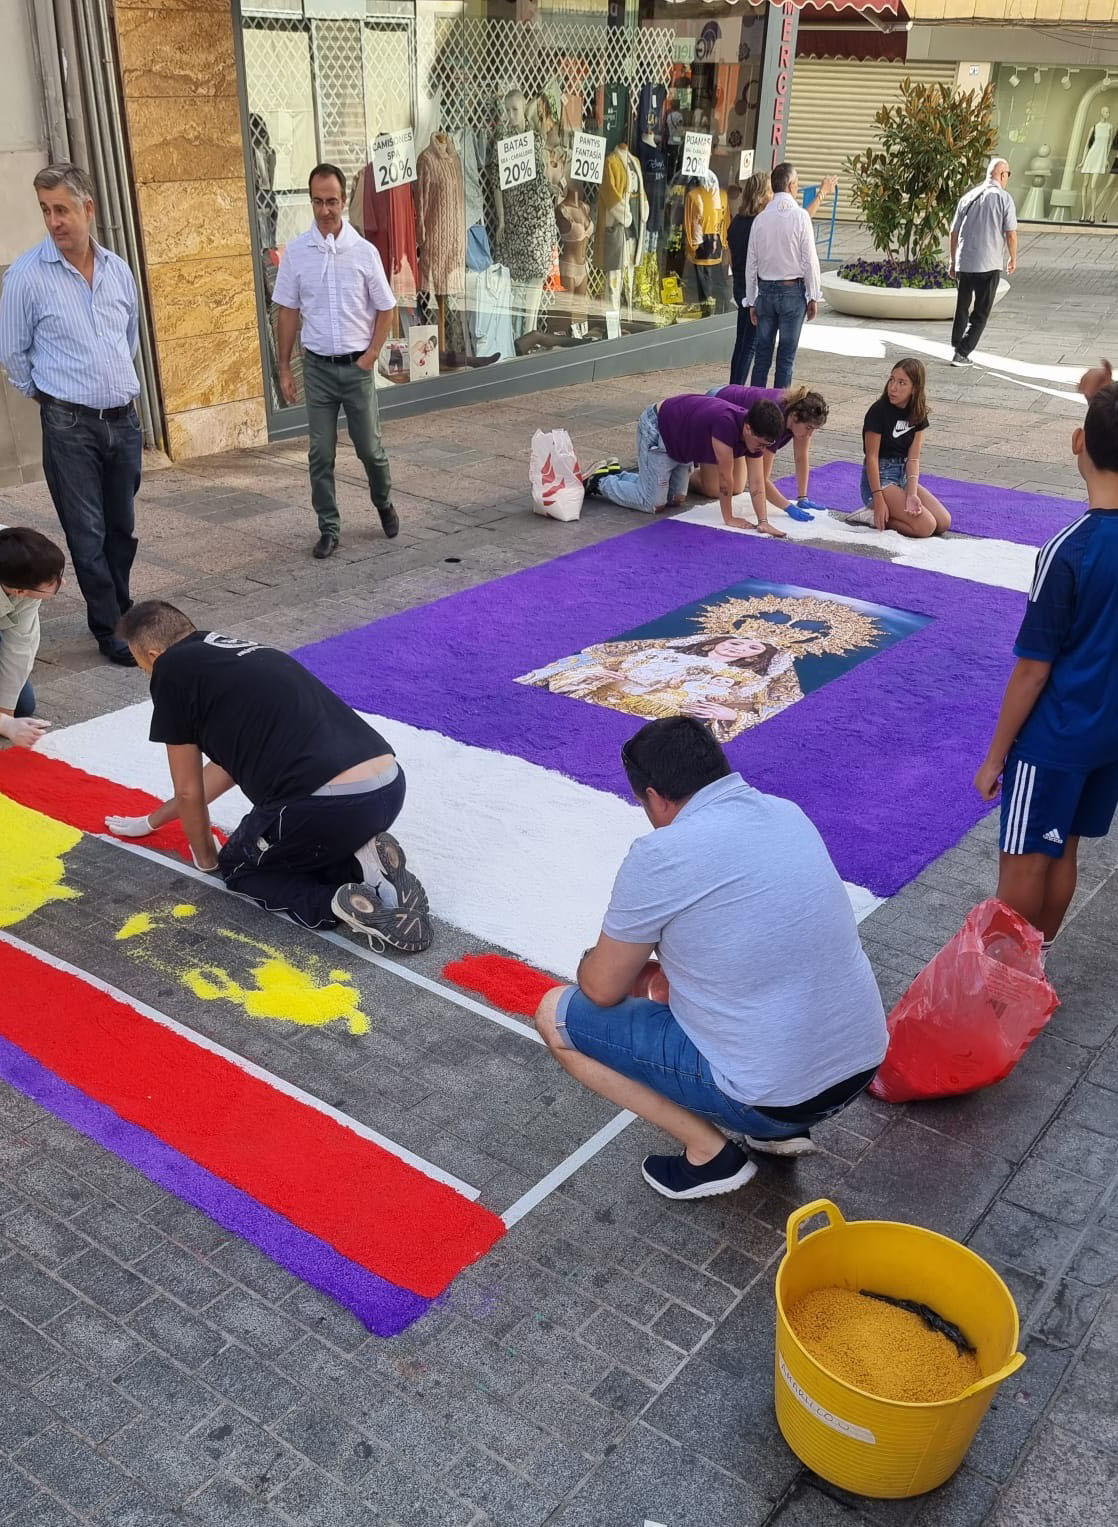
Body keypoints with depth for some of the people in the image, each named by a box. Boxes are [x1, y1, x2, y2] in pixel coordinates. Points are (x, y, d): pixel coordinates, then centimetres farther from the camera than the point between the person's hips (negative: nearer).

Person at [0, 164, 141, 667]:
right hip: (69, 426, -4)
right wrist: (49, 395, 9)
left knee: (122, 527, 13)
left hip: (124, 419, 4)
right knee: (87, 534, 1)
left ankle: (121, 611, 29)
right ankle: (108, 630, 11)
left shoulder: (118, 269, 5)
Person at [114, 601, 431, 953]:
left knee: (238, 869, 25)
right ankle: (364, 864, 7)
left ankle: (339, 902, -2)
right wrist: (153, 820, 52)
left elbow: (189, 791, 13)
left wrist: (206, 858, 33)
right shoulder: (239, 653, 28)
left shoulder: (172, 669, 6)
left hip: (326, 805, -7)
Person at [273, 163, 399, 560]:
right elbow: (287, 312, 4)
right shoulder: (295, 252, -1)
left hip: (357, 365, -1)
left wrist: (371, 355, -5)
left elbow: (385, 308, 4)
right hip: (317, 365, 1)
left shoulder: (364, 251, -4)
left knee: (370, 447, 7)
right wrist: (284, 368, 3)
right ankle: (328, 528, 14)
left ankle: (384, 504, 34)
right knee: (321, 454, 3)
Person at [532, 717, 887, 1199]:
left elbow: (602, 990, -5)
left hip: (774, 1095, -7)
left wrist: (595, 960, 18)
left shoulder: (660, 855, -17)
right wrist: (648, 960, 30)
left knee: (557, 1015, 4)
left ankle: (710, 1151, 5)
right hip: (862, 1065, 7)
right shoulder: (788, 813, 5)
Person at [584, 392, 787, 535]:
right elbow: (725, 477, -30)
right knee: (653, 503, -9)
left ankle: (616, 474, 25)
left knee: (676, 499, 12)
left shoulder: (754, 434, -14)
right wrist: (729, 519, -20)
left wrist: (763, 522, -20)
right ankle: (599, 481, 10)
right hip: (657, 429, -9)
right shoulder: (725, 423, -39)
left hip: (679, 440, 9)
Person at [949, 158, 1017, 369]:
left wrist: (953, 262, 19)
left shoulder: (968, 197, 7)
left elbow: (954, 232, 10)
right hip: (989, 265, -4)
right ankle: (962, 353, -4)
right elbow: (1010, 234, -7)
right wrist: (1013, 259, 9)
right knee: (981, 312, 4)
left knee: (962, 308, 18)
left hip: (963, 263, 4)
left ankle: (957, 348, 26)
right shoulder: (1004, 198, -5)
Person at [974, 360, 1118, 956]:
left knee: (1024, 861, 7)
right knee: (1062, 853, 20)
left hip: (1055, 736, -7)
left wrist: (995, 754, -9)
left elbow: (1033, 669, -19)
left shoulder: (1068, 550, -25)